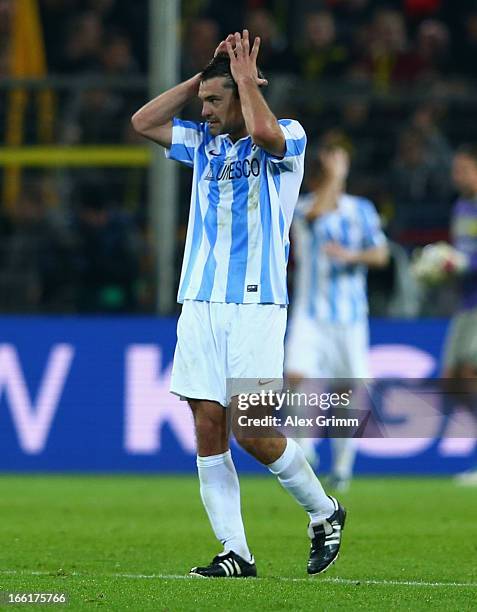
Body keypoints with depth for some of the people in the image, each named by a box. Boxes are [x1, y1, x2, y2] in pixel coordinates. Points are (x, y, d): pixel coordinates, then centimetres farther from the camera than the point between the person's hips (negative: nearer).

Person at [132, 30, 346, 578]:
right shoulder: (203, 142, 16)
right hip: (200, 304, 6)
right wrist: (201, 77, 8)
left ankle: (323, 512, 13)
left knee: (250, 430, -10)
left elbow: (263, 130, -25)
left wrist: (245, 76, -11)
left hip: (256, 305, -6)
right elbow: (143, 122, 12)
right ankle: (235, 552, 1)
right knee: (209, 428, -2)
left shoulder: (288, 139, -3)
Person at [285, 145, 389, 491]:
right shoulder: (302, 208, -3)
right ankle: (304, 447, -8)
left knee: (348, 391, 3)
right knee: (297, 374, -21)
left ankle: (343, 464, 17)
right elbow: (316, 212, -27)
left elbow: (381, 254, -3)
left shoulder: (361, 210, 3)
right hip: (310, 312, -1)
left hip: (350, 316, 1)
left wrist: (351, 256, -20)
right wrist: (334, 175, -22)